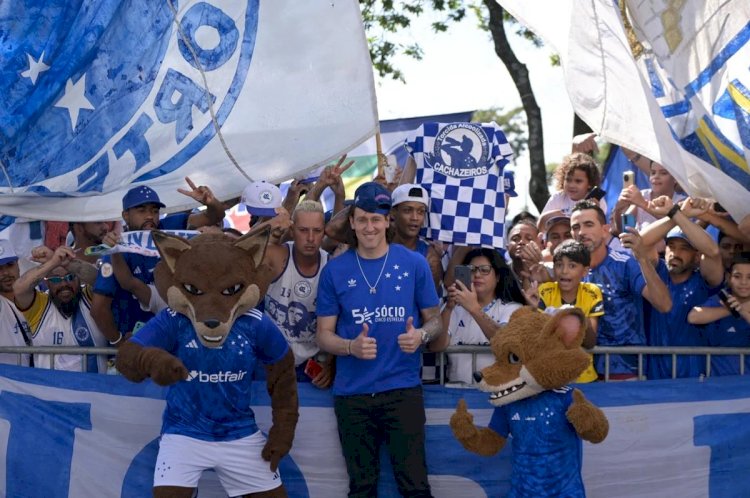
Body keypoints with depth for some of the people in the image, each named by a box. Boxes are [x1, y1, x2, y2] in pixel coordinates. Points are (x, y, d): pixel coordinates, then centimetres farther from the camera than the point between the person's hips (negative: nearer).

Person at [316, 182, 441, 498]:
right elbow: (324, 335, 4)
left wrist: (421, 335, -16)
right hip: (352, 393, 1)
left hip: (402, 388, -1)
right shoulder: (335, 270, 1)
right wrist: (351, 346, -17)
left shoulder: (414, 264, 0)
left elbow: (435, 320, 7)